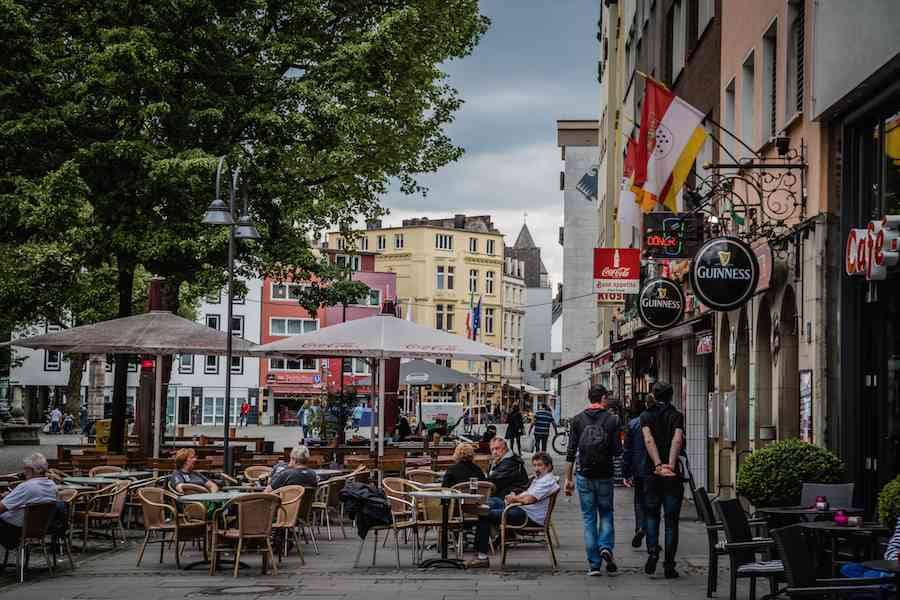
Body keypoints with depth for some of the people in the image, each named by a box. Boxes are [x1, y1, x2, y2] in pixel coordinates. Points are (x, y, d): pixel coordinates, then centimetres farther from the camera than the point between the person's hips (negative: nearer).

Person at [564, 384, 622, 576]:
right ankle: (606, 546, -7)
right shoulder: (612, 420, -5)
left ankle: (594, 565, 5)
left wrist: (568, 479, 3)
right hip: (605, 476, -1)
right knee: (606, 513, 18)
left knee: (589, 518, 7)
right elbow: (617, 451, -7)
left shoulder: (578, 420, 0)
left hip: (584, 476, 1)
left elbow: (570, 452, -2)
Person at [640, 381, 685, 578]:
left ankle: (652, 552, -4)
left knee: (651, 515, 16)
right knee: (671, 520, 5)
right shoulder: (677, 416, 1)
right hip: (673, 475, -1)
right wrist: (671, 465, -27)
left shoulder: (646, 416, 3)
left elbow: (648, 440, -14)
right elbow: (677, 440, -17)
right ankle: (669, 565, 3)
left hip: (652, 473, 1)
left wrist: (659, 465, -23)